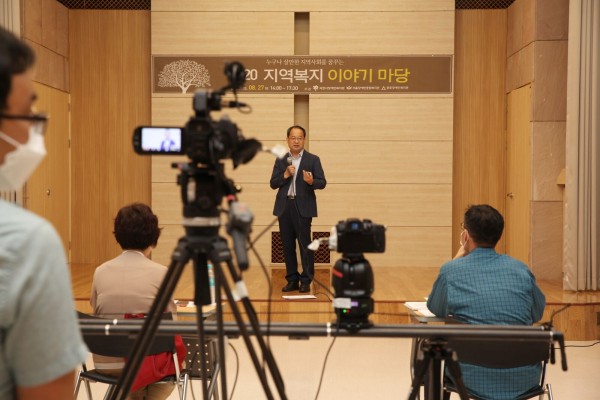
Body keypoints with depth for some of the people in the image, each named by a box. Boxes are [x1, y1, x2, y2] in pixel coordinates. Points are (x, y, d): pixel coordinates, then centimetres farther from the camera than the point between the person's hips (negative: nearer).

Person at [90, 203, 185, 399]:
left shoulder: (100, 271, 0)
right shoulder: (160, 273, -9)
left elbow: (97, 317, 9)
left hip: (105, 363, 4)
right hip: (146, 359, -3)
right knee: (173, 363, 30)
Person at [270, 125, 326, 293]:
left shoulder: (313, 159, 3)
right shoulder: (280, 161, 12)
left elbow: (322, 183, -3)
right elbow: (273, 184, 7)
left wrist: (311, 181, -24)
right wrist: (285, 175, -10)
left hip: (303, 207, -3)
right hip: (284, 207, 3)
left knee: (305, 244, -3)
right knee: (288, 245, 7)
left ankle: (306, 281, 4)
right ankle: (292, 280, 15)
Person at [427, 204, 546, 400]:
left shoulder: (451, 270, -8)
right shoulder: (521, 269, 1)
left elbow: (435, 309, 10)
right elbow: (538, 313, 16)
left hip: (475, 379, -2)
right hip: (524, 378, 3)